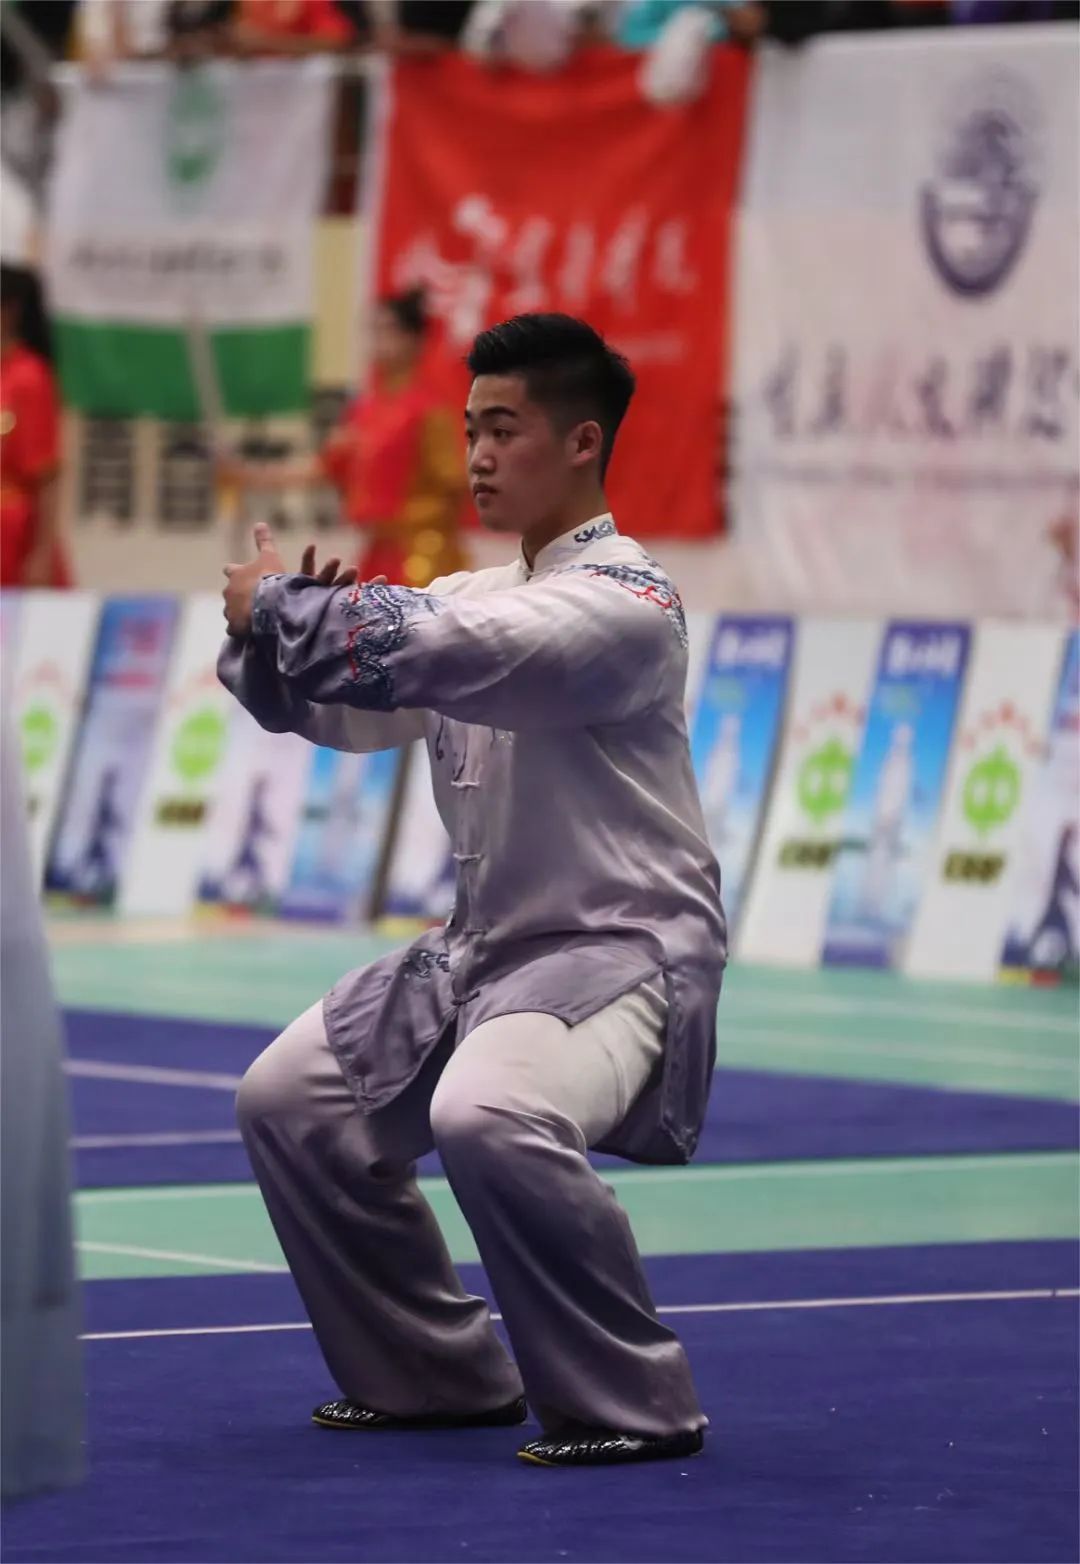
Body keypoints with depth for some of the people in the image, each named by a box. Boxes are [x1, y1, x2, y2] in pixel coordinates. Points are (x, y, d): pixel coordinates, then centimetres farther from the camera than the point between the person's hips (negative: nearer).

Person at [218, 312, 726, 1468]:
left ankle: (634, 1406, -19)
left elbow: (440, 652, -29)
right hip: (485, 948, 9)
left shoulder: (624, 604, -17)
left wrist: (280, 604, -17)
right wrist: (272, 635, -14)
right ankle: (433, 1374, 21)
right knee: (292, 1100, 9)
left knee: (488, 1116, -34)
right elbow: (339, 708, 7)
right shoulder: (474, 596, 11)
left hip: (624, 950, -9)